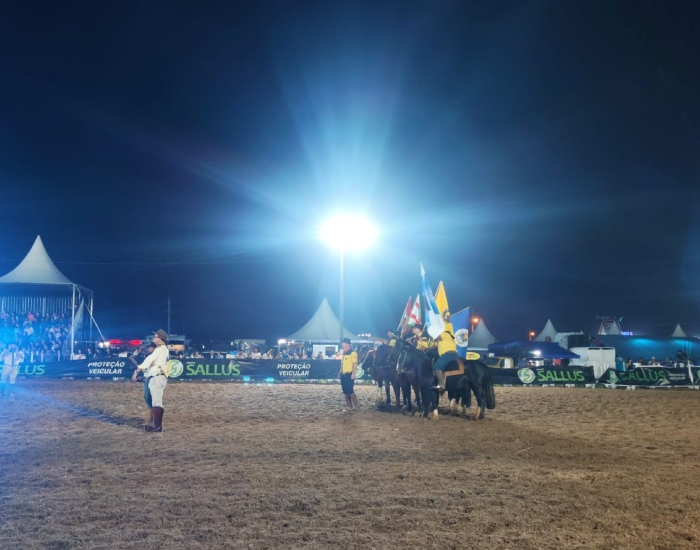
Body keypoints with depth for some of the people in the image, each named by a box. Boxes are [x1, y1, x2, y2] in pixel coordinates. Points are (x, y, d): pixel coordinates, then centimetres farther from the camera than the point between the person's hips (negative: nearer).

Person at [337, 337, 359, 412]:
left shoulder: (352, 353, -11)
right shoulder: (343, 353, 14)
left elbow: (355, 363, -15)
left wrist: (353, 373, -21)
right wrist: (340, 372, 16)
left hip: (349, 374, -8)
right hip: (343, 374, 8)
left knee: (350, 391, -9)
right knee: (345, 392, 9)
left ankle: (356, 406, 1)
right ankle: (349, 406, 17)